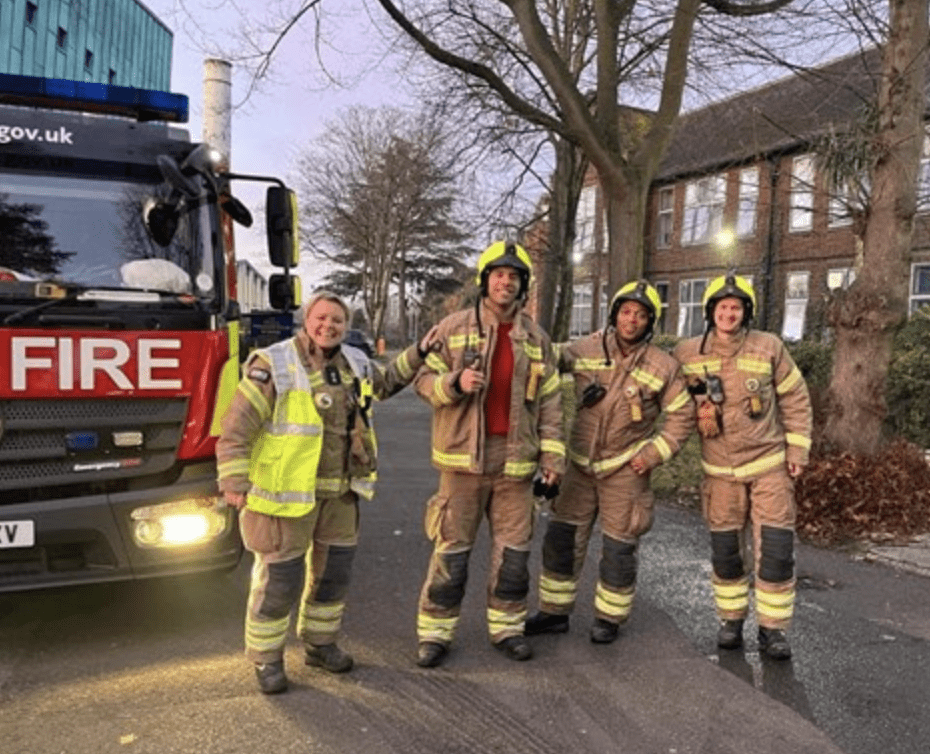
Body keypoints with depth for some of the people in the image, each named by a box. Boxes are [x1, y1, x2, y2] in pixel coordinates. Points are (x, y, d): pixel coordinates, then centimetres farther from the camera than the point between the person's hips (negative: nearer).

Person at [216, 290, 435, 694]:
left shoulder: (354, 363, 7)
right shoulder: (273, 366, -14)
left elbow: (387, 380, 28)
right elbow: (235, 429, -14)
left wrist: (419, 352, 16)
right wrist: (234, 483, -18)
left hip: (340, 493, 7)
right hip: (287, 493, -6)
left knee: (334, 572, 18)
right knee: (279, 580, 3)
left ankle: (319, 642, 38)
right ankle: (266, 659, 23)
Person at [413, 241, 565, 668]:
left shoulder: (536, 339, 8)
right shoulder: (453, 328, -1)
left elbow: (549, 401, 8)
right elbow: (424, 379, 1)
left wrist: (552, 453, 2)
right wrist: (455, 382, -19)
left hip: (515, 459, 3)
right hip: (464, 456, -2)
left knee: (514, 549, 10)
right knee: (452, 548, 5)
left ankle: (507, 626, 27)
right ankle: (434, 632, 18)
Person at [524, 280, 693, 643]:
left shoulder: (663, 366, -6)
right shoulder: (585, 350, -4)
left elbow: (682, 415, 0)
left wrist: (655, 453, -9)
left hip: (626, 468, -2)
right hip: (581, 464, 2)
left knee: (618, 547, 7)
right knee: (562, 538, 7)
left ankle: (609, 617, 26)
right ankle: (554, 611, 23)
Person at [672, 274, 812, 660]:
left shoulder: (769, 347, -8)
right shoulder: (687, 353, -5)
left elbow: (795, 398, 0)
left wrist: (797, 448, -2)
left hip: (769, 464, -1)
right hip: (719, 469, 2)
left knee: (776, 549, -2)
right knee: (725, 551, 10)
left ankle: (773, 628, 12)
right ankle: (731, 620, 27)